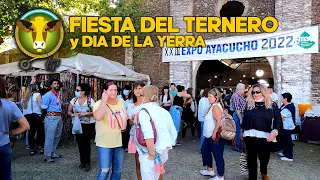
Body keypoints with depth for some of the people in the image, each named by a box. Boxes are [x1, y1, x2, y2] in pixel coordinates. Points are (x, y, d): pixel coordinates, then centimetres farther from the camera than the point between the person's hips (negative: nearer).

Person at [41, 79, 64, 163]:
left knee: (57, 136, 15)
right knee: (50, 137, -5)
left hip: (59, 117, 8)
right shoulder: (48, 95, -10)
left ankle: (53, 153, 28)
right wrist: (44, 117, 1)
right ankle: (47, 156, 2)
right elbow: (43, 108, -9)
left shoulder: (58, 94, 13)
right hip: (51, 117, -8)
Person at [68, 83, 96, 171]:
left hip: (88, 125, -4)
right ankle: (82, 161, 24)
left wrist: (86, 113, -22)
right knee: (80, 143, 9)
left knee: (86, 143, -4)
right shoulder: (74, 100, 4)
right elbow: (69, 111, 6)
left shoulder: (90, 100, -9)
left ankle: (87, 163, 8)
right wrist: (72, 114, -14)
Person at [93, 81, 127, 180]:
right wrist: (104, 100, -26)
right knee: (104, 171, -4)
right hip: (105, 143, -5)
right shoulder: (99, 104, -13)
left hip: (120, 142, 5)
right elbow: (98, 117, -35)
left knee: (118, 171, 15)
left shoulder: (121, 102, 3)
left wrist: (124, 125, 1)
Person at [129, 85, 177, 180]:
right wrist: (166, 149, 16)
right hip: (162, 153, 7)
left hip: (149, 155, -6)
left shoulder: (144, 111, -13)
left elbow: (148, 135, -27)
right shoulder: (164, 111, 5)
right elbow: (173, 133, 9)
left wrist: (152, 154, -17)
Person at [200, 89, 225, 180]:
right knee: (204, 150, 21)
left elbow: (219, 122, -27)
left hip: (215, 136, -11)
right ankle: (210, 170, 36)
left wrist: (214, 133, -23)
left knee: (218, 155, 1)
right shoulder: (213, 106, 11)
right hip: (209, 135, 11)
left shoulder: (215, 106, -19)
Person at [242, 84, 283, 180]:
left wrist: (274, 131, -21)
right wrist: (242, 132, 12)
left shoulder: (272, 105, -1)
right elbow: (244, 120, 9)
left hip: (265, 136, 0)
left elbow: (279, 121, -4)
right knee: (251, 158, 6)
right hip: (250, 136, 0)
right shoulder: (249, 105, 5)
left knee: (264, 157, 18)